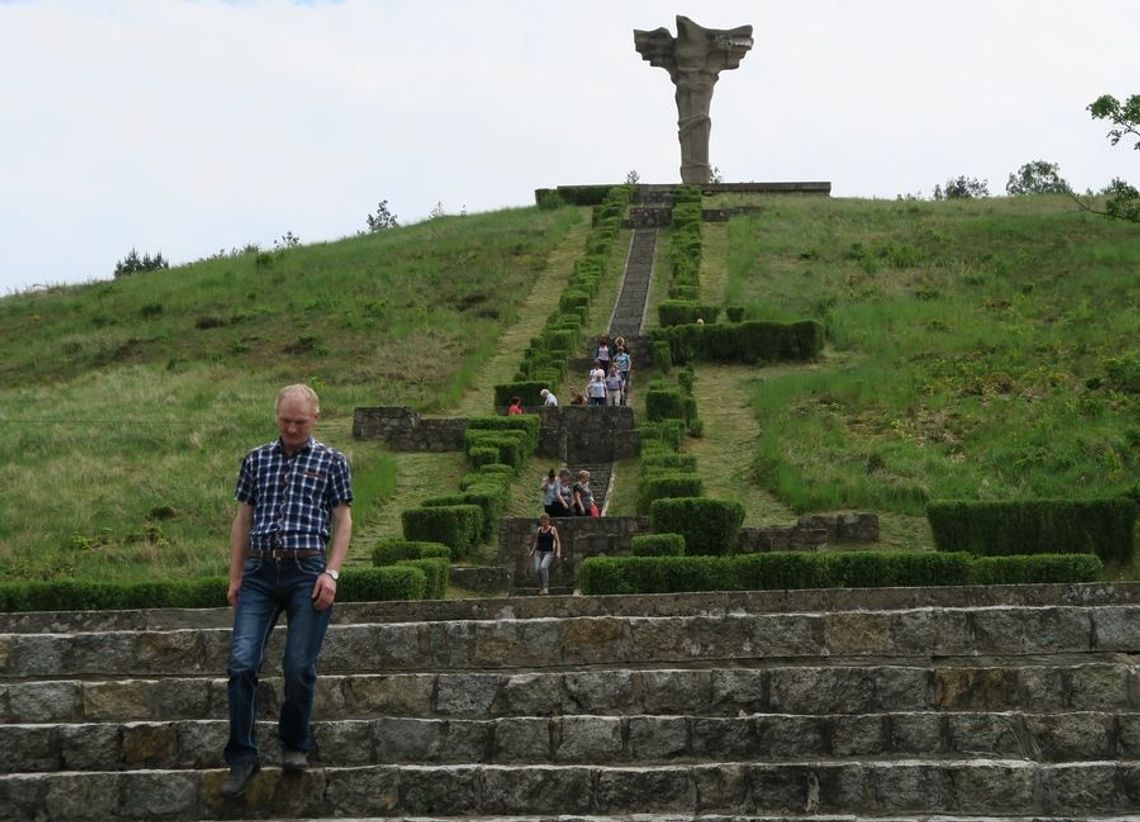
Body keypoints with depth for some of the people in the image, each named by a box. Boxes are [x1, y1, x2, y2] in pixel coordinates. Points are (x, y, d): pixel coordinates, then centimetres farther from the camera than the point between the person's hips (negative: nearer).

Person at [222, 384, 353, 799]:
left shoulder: (332, 462, 6)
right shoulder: (256, 460, 13)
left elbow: (342, 520, 5)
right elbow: (242, 519, 15)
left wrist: (331, 573, -6)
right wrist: (235, 577, 10)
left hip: (307, 571, -2)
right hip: (260, 571, 2)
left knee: (299, 667, -1)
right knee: (241, 662, -9)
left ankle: (295, 745, 21)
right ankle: (242, 756, -1)